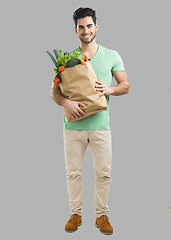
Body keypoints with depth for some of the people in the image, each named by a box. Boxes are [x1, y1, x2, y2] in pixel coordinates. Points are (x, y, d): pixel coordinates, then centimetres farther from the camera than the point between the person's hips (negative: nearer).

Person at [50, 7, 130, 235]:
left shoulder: (111, 56, 6)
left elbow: (125, 85, 6)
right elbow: (54, 91, 4)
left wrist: (109, 89, -15)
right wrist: (66, 102, -18)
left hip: (100, 125, 0)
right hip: (73, 125, 1)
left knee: (104, 172, 4)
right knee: (73, 172, 8)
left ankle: (102, 215, 21)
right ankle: (76, 213, 24)